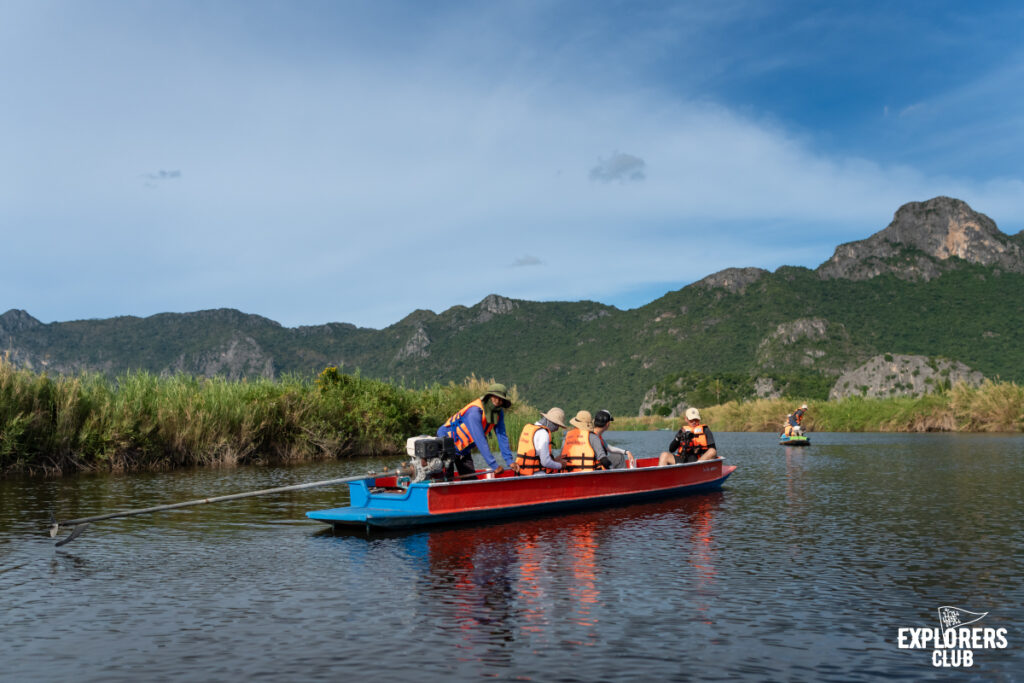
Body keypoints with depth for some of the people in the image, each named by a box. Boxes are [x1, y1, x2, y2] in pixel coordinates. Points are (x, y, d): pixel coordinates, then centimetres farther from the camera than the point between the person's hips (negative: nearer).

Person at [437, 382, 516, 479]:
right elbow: (480, 441, -36)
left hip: (464, 449, 8)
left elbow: (502, 437, -3)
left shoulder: (499, 413, -7)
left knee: (471, 479, 2)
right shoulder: (475, 411, -33)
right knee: (446, 478, -15)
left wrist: (510, 461, -9)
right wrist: (494, 465, -36)